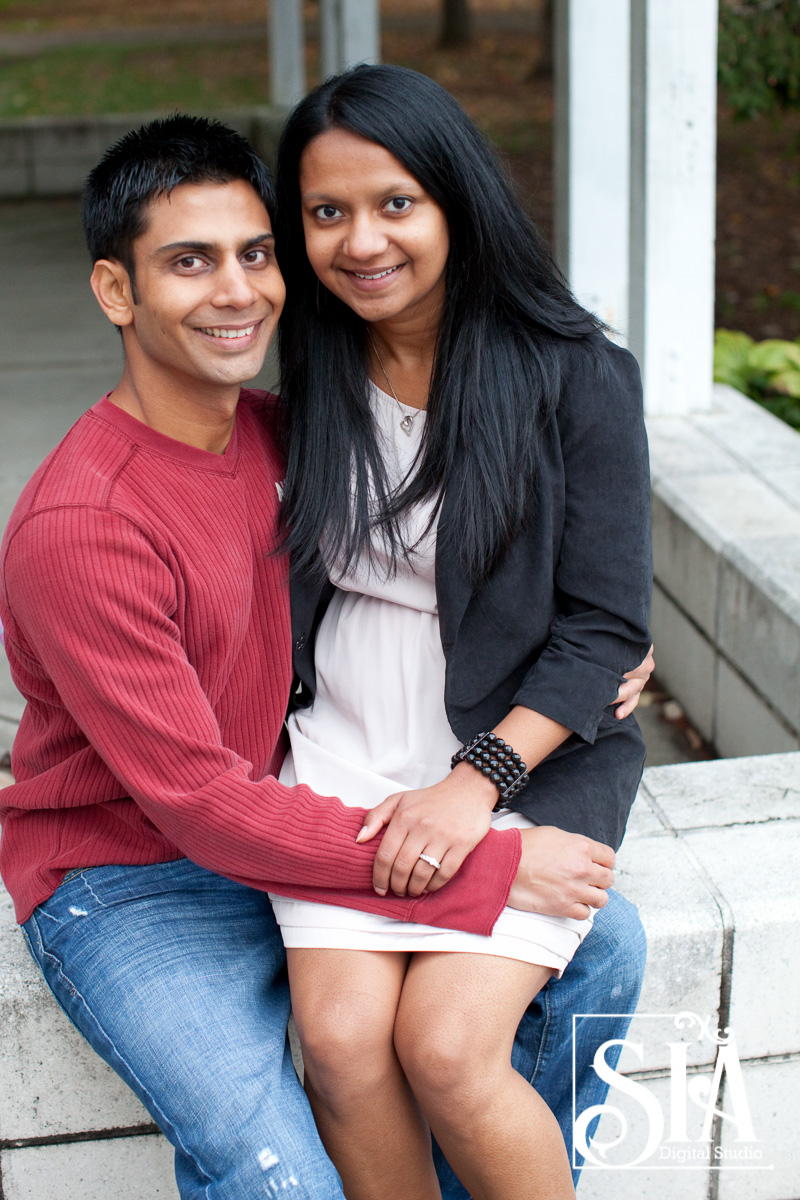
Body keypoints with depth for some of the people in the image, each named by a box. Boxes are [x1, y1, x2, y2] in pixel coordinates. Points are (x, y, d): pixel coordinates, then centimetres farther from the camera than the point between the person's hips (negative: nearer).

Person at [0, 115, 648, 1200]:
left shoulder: (280, 432, -1)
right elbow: (203, 804, -25)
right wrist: (485, 872, -25)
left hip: (287, 812, 7)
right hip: (126, 880, -7)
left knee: (596, 946, -1)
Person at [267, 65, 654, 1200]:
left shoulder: (576, 376, -9)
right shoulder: (317, 374, 6)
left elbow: (605, 626, -8)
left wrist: (473, 785, -16)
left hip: (529, 756, -3)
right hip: (344, 751, 4)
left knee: (445, 1044, -19)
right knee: (341, 1038, -17)